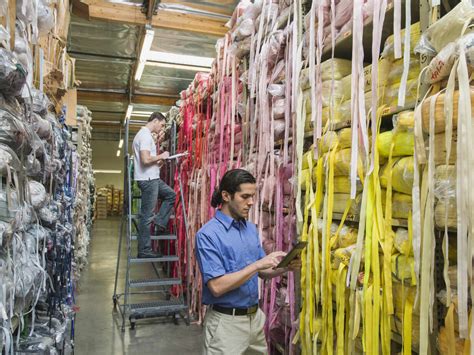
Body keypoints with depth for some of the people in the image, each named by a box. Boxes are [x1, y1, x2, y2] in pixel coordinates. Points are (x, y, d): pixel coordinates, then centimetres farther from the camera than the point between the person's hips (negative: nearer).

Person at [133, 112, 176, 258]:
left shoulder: (144, 134, 18)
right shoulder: (145, 135, -14)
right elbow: (146, 159, -25)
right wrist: (161, 156, -11)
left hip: (152, 178, 10)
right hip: (148, 180, -10)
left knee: (171, 195, 20)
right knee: (146, 215, -4)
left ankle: (159, 222, 15)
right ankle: (144, 250, 3)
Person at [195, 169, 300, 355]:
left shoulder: (251, 228, 4)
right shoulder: (208, 234, -18)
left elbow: (261, 272, 11)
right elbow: (217, 286, -23)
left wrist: (285, 267, -8)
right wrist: (257, 264, -24)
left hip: (255, 316, 7)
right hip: (227, 321, -7)